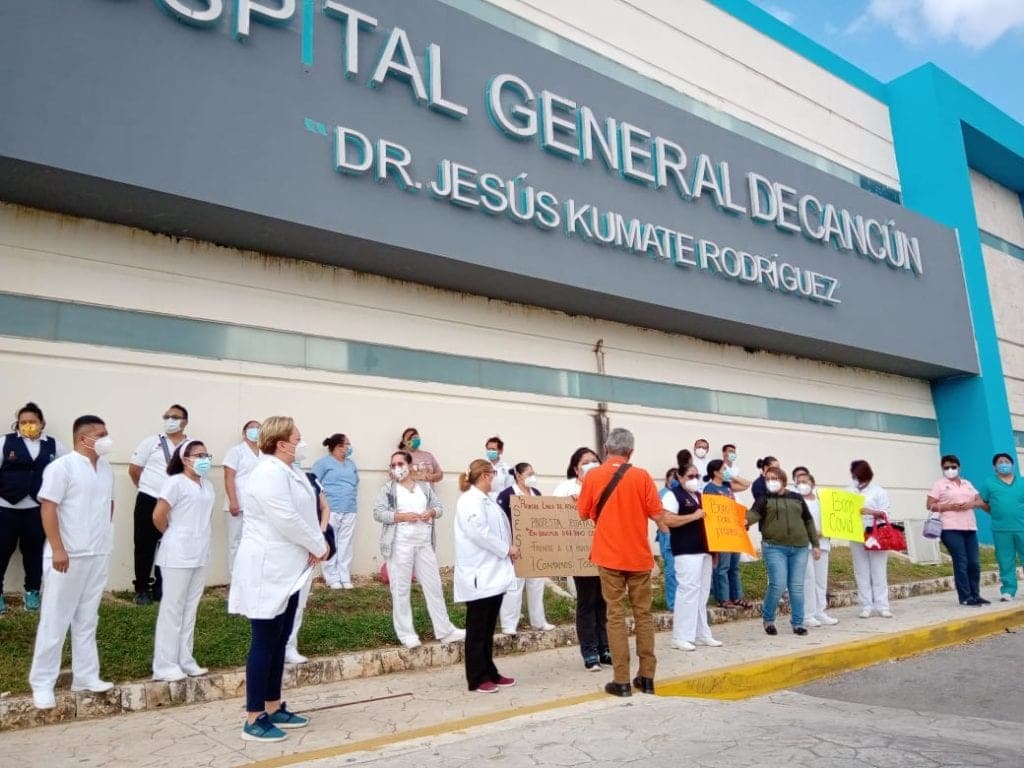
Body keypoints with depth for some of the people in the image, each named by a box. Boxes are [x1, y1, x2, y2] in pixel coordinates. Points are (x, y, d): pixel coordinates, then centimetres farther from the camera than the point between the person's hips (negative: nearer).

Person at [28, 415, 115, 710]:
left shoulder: (105, 468, 10)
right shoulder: (62, 467, -12)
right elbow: (48, 508, -16)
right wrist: (57, 549, -19)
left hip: (98, 555, 7)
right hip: (68, 556, -6)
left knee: (87, 620, 14)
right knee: (55, 620, 2)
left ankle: (85, 676, 23)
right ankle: (42, 683, 14)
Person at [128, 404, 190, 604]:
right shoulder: (152, 442, 2)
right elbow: (134, 468, 5)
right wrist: (146, 487, 9)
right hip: (149, 501, -1)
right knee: (145, 546, 4)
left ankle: (161, 588, 20)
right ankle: (142, 589, 16)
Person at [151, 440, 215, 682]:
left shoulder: (207, 485, 10)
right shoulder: (176, 482, -12)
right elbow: (158, 516, -14)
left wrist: (197, 537, 10)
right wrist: (173, 536, 1)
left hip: (200, 554, 7)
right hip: (178, 555, -7)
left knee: (190, 609, 13)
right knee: (173, 608, 1)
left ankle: (185, 661, 22)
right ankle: (165, 664, 10)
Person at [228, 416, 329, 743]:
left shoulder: (288, 472, 12)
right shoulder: (269, 474, -20)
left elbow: (303, 513, 12)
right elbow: (287, 520, -26)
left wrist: (315, 545, -5)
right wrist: (318, 546, -13)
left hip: (287, 569, 10)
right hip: (268, 570, -10)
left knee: (279, 642, 16)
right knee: (265, 643, -2)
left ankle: (274, 708, 27)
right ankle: (253, 720, 7)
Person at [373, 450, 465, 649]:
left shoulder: (425, 486, 11)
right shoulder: (388, 488, 0)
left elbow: (439, 507, 12)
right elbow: (378, 513, -9)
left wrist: (431, 513, -11)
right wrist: (402, 516, -19)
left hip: (424, 544, 4)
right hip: (399, 545, -4)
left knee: (434, 586, 8)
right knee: (401, 590, 1)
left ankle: (444, 630, 16)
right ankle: (406, 634, 11)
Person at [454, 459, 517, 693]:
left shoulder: (485, 501, 17)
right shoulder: (470, 500, -13)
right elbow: (479, 533, -23)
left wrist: (507, 549, 4)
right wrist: (507, 549, -14)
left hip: (494, 573, 10)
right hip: (479, 575, -9)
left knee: (488, 628, 14)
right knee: (477, 629, -1)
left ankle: (490, 673, 22)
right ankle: (477, 678, 7)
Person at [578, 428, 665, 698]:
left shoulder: (593, 476, -5)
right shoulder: (642, 476, -6)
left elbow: (584, 514, 4)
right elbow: (657, 515, -5)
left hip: (609, 556, -1)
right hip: (639, 556, 1)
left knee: (616, 615, 3)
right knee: (643, 614, 11)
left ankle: (622, 680, 3)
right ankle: (646, 677, 16)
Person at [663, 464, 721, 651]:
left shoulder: (701, 495, 18)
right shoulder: (673, 495, -7)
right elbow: (668, 520, -20)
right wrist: (694, 516, -19)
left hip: (704, 550, 8)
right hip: (686, 553, -8)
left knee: (702, 593, 11)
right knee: (688, 592, -10)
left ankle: (701, 634, 19)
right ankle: (681, 637, -5)